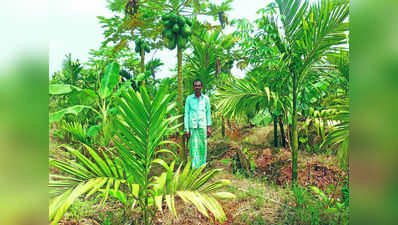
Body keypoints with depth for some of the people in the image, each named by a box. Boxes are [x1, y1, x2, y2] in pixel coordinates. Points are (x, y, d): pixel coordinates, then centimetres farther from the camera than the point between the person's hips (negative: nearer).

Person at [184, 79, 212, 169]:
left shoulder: (206, 98, 7)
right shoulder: (189, 99, 4)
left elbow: (208, 113, 9)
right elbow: (186, 114, 3)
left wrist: (209, 127, 2)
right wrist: (186, 129, -2)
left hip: (203, 126, 1)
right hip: (192, 126, -1)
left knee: (203, 146, 5)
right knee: (193, 147, -2)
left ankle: (202, 165, 18)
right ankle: (195, 167, 5)